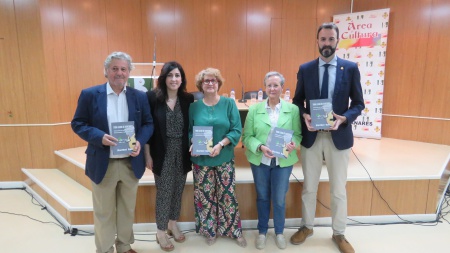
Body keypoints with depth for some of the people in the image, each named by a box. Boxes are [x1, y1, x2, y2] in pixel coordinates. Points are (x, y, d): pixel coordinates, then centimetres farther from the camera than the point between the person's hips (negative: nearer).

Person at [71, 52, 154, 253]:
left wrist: (140, 141, -15)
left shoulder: (140, 96, 2)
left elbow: (148, 124, 5)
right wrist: (99, 137, -21)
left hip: (131, 163, 2)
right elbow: (78, 123, -3)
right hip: (102, 163, -2)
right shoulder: (89, 94, -3)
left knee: (128, 209, 18)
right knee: (103, 212, 13)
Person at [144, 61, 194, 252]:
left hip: (182, 152, 3)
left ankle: (172, 224, 37)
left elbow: (191, 127, 7)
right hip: (162, 153, -3)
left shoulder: (188, 99, 0)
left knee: (178, 190, 15)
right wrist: (148, 155, -6)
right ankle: (161, 231, 25)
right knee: (164, 192, 5)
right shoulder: (152, 97, -8)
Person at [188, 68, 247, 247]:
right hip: (201, 160, 1)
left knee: (227, 195, 8)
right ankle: (209, 231, 30)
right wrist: (193, 144, -15)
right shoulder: (194, 106, 2)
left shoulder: (229, 103, -2)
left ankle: (235, 231, 27)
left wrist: (220, 145, -19)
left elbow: (236, 130, -7)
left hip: (224, 159, -1)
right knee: (204, 196, 10)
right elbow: (189, 131, 5)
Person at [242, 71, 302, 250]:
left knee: (279, 199, 11)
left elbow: (298, 134, -1)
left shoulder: (293, 109, -2)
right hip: (259, 161, 1)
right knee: (262, 197, 16)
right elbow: (247, 136, -4)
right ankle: (262, 231, 37)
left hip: (283, 161, 0)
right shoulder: (254, 109, -3)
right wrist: (260, 147, -20)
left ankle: (279, 232, 36)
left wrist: (293, 143, -22)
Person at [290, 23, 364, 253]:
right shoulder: (305, 69, 2)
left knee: (339, 190, 12)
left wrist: (344, 118, -18)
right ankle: (306, 227, 34)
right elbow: (297, 100, 6)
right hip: (311, 136, 1)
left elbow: (358, 103, 1)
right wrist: (304, 116, -14)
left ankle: (339, 234, 32)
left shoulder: (351, 68, -1)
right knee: (309, 187, 13)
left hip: (339, 136, 0)